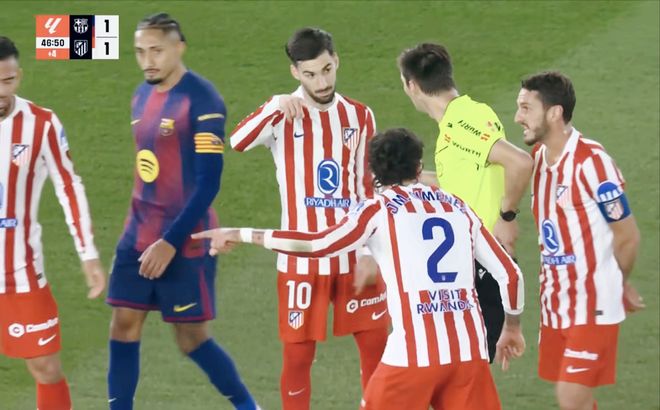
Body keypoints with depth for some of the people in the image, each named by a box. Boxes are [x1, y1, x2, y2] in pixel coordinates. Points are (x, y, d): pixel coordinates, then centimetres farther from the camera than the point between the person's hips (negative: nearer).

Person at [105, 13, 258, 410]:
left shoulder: (201, 101, -16)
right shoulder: (143, 96, 8)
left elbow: (208, 182, -18)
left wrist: (171, 242, -20)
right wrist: (142, 228, 17)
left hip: (184, 241, -7)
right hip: (139, 235, 7)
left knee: (192, 337, 1)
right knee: (124, 324, 3)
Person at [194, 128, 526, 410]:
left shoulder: (380, 208, 5)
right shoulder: (457, 207, 17)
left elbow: (318, 245, -6)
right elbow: (510, 274, 15)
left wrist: (240, 235, 1)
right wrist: (512, 328, 32)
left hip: (415, 350, -4)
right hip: (470, 349, 4)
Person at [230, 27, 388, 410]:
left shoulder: (360, 117, 5)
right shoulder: (282, 114, -5)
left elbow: (368, 189, 9)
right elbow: (236, 142, -26)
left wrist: (373, 249, 1)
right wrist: (277, 108, -37)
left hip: (354, 253, 3)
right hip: (302, 257, -3)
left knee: (376, 344, 5)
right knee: (298, 353, 1)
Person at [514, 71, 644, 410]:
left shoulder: (591, 162, -17)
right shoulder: (538, 157, 7)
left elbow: (627, 236, -9)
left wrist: (617, 287, 6)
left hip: (592, 306, -7)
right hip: (555, 303, 7)